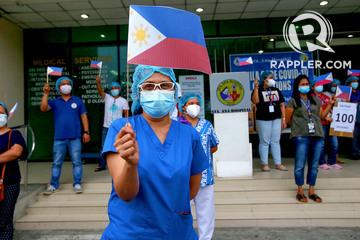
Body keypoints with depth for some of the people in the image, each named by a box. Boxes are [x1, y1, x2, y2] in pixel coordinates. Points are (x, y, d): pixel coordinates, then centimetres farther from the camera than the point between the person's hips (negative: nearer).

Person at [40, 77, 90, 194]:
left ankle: (77, 184, 11)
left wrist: (86, 132, 0)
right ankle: (53, 185, 17)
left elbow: (83, 116, 8)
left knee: (77, 162, 1)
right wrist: (46, 94, -12)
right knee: (56, 163, 6)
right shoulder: (55, 102, 11)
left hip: (75, 137, -1)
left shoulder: (78, 100, 11)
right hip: (59, 138, 1)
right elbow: (43, 108, -6)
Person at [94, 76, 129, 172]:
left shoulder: (123, 101, 3)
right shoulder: (107, 98, 6)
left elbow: (126, 113, 3)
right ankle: (102, 165, 19)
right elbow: (100, 91, -12)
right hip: (107, 127, 2)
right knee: (104, 147, 8)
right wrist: (98, 82, -31)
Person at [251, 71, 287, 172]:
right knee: (264, 142, 0)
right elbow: (255, 101, -18)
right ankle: (265, 164, 9)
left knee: (276, 142, 7)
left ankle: (278, 164, 14)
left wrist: (283, 119, 9)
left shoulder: (276, 90, 15)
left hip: (276, 119, 4)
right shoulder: (258, 90, 2)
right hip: (263, 120, -4)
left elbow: (282, 105, 15)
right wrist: (256, 88, -21)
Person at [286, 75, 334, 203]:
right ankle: (300, 191, 12)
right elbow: (288, 119, 1)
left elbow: (321, 116, 17)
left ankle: (311, 191, 21)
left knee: (314, 165, 9)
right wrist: (298, 125, -2)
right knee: (300, 165, -2)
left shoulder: (316, 100, 17)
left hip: (317, 136, 5)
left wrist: (330, 105, 11)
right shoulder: (293, 101, 2)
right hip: (301, 136, -5)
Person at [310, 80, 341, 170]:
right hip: (320, 124, -6)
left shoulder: (326, 96, 19)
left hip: (330, 122, 6)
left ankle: (332, 162, 19)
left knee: (334, 143, 6)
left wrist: (333, 101, 6)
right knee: (321, 144, -2)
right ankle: (322, 163, 11)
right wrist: (325, 117, -16)